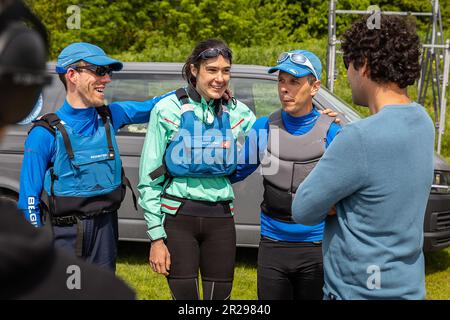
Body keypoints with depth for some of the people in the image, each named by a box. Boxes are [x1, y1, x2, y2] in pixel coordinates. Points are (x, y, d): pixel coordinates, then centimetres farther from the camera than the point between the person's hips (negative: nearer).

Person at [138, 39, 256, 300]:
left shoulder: (237, 112, 5)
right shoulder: (169, 109, -5)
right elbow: (149, 178, -5)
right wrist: (156, 237, -9)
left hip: (220, 218, 3)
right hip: (178, 216, -3)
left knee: (220, 295, 8)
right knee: (184, 294, -1)